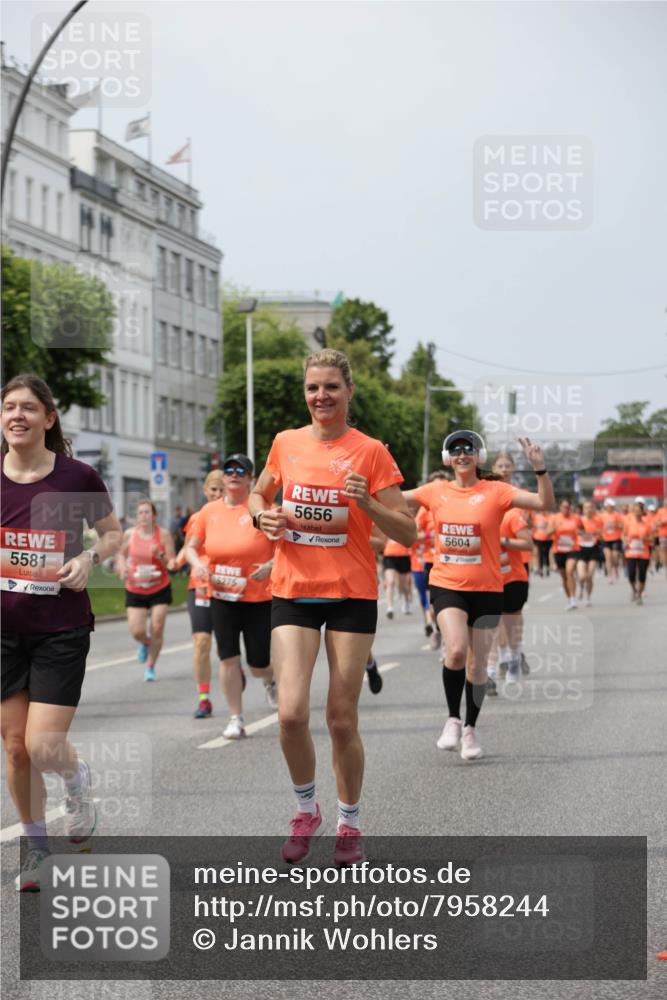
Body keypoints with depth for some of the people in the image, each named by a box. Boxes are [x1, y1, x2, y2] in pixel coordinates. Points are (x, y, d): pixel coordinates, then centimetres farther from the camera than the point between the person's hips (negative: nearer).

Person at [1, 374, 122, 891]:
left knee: (44, 747, -8)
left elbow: (113, 534, 8)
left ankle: (78, 778, 29)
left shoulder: (78, 477, -8)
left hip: (61, 629, -2)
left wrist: (89, 558, -12)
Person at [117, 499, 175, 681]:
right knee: (136, 632, -6)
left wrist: (160, 556, -26)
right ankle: (146, 643, 32)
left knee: (157, 630, -4)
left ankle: (150, 666, 17)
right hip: (135, 590, 1)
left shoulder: (163, 534, -8)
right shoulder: (130, 534, -3)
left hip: (159, 589, -1)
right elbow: (122, 554, 16)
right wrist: (122, 569, -3)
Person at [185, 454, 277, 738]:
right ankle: (236, 719, 9)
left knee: (258, 664, 4)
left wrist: (271, 565, -20)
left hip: (259, 598, -2)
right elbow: (192, 547, 13)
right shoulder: (209, 511, 4)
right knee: (228, 658, -2)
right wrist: (197, 564, -8)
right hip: (221, 597, 3)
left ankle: (270, 680, 41)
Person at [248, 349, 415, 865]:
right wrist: (263, 515, 1)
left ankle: (350, 823, 22)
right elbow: (259, 495, 23)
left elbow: (408, 533, -5)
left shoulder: (370, 451, -4)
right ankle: (306, 808, 15)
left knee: (342, 719, 2)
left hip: (352, 594, -2)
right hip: (293, 591, 2)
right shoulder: (286, 443, 5)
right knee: (291, 712, -11)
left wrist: (366, 503, -22)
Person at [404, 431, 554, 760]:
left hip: (486, 589, 0)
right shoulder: (436, 491, 3)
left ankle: (470, 729, 28)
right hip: (446, 585, 0)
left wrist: (540, 469, -27)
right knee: (456, 650, -22)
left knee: (478, 663, 8)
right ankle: (453, 719, -2)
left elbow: (545, 503, -14)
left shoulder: (495, 492, -5)